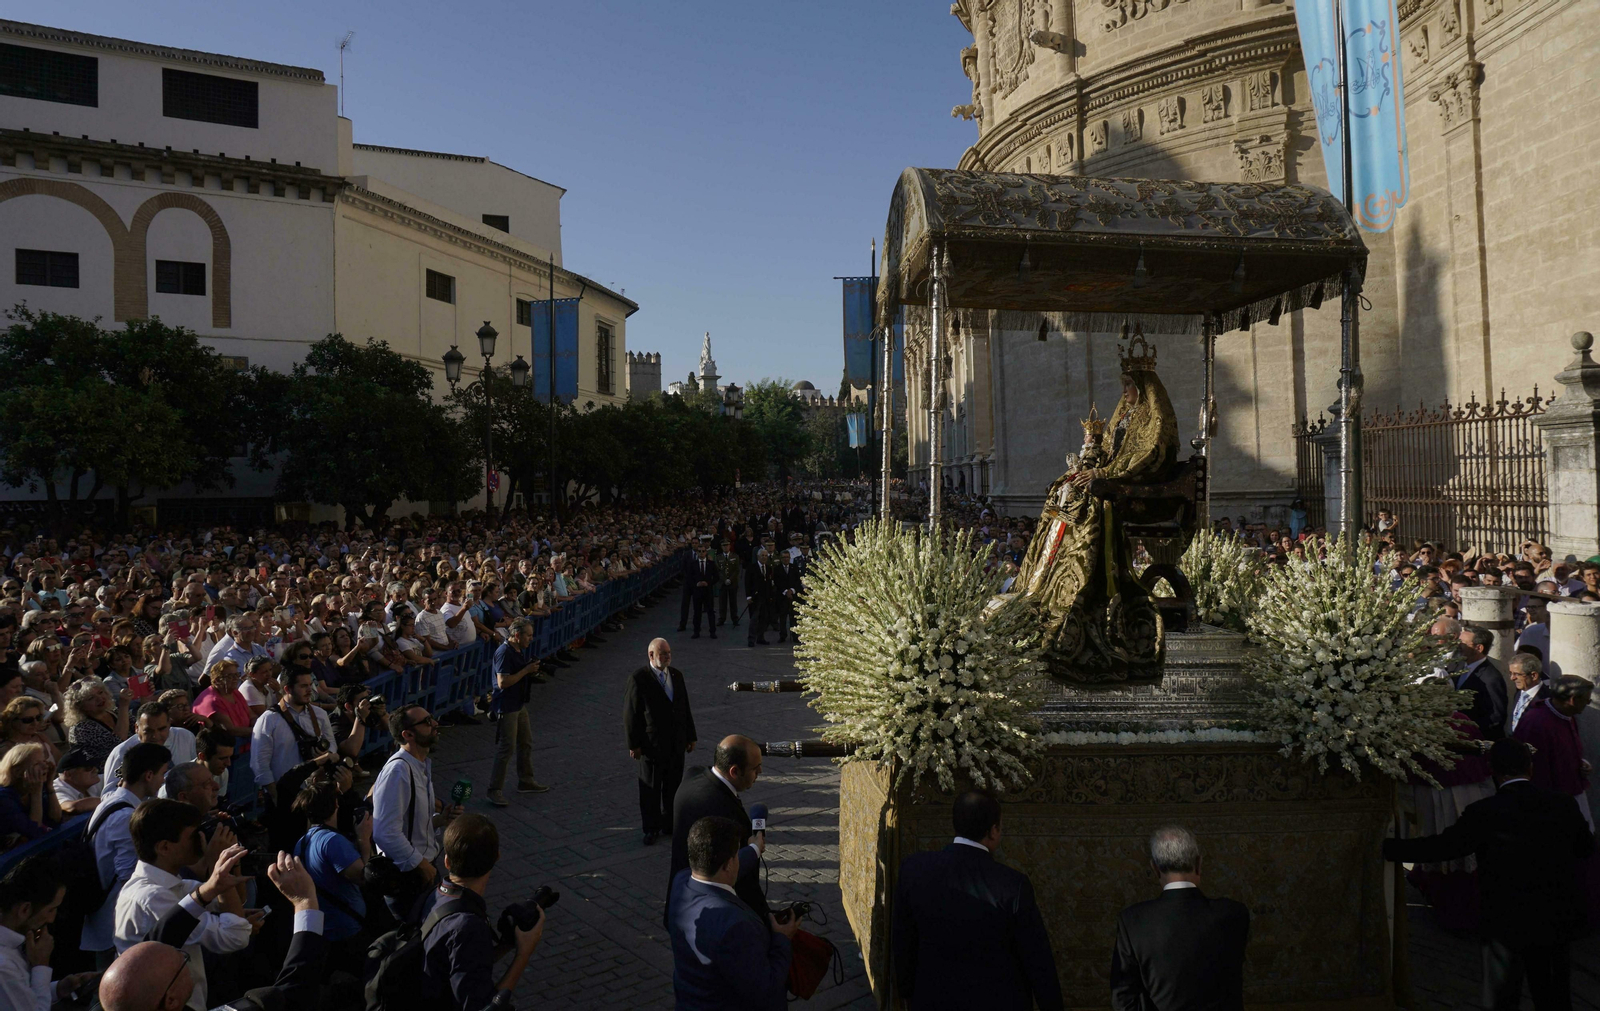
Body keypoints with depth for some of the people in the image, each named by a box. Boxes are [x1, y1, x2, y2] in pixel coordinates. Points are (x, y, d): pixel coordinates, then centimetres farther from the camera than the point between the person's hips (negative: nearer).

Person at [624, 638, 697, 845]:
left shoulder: (677, 675, 6)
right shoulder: (638, 679, -12)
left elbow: (685, 707, 12)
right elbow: (630, 713, -11)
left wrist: (690, 736, 12)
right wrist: (634, 744, -12)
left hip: (676, 744, 5)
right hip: (652, 745, -5)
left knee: (673, 787, 13)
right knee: (650, 790, 7)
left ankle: (669, 825, 28)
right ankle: (651, 829, 20)